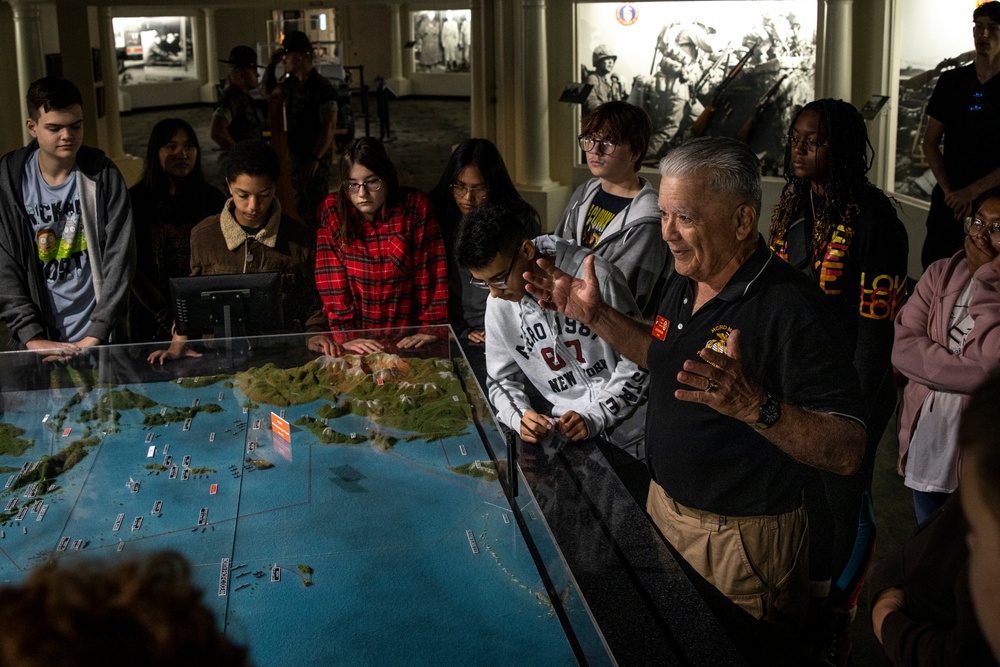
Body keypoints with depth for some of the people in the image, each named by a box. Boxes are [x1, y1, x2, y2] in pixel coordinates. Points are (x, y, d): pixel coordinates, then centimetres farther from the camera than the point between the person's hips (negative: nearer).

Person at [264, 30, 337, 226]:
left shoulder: (321, 88, -16)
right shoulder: (291, 84, 9)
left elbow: (328, 127, -20)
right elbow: (269, 89, 29)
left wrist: (315, 159, -26)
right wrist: (271, 64, 12)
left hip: (315, 160, -8)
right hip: (295, 157, 8)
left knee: (316, 212, -4)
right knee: (302, 209, 15)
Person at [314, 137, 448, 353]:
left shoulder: (416, 206, -1)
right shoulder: (332, 211, 0)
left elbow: (431, 274, -2)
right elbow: (332, 280, -4)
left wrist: (431, 328, -8)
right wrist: (345, 336, -11)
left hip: (407, 341, 0)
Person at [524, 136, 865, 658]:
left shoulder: (790, 310, -27)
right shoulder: (684, 282, 0)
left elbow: (847, 450, -29)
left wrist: (753, 405, -45)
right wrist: (595, 316, 7)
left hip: (739, 540, -8)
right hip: (665, 507, 8)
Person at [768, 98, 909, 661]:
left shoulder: (873, 218, -17)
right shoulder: (794, 210, 5)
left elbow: (876, 326, -18)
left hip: (850, 388, -7)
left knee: (846, 498, 7)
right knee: (811, 490, 18)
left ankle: (840, 618, 26)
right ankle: (814, 599, 37)